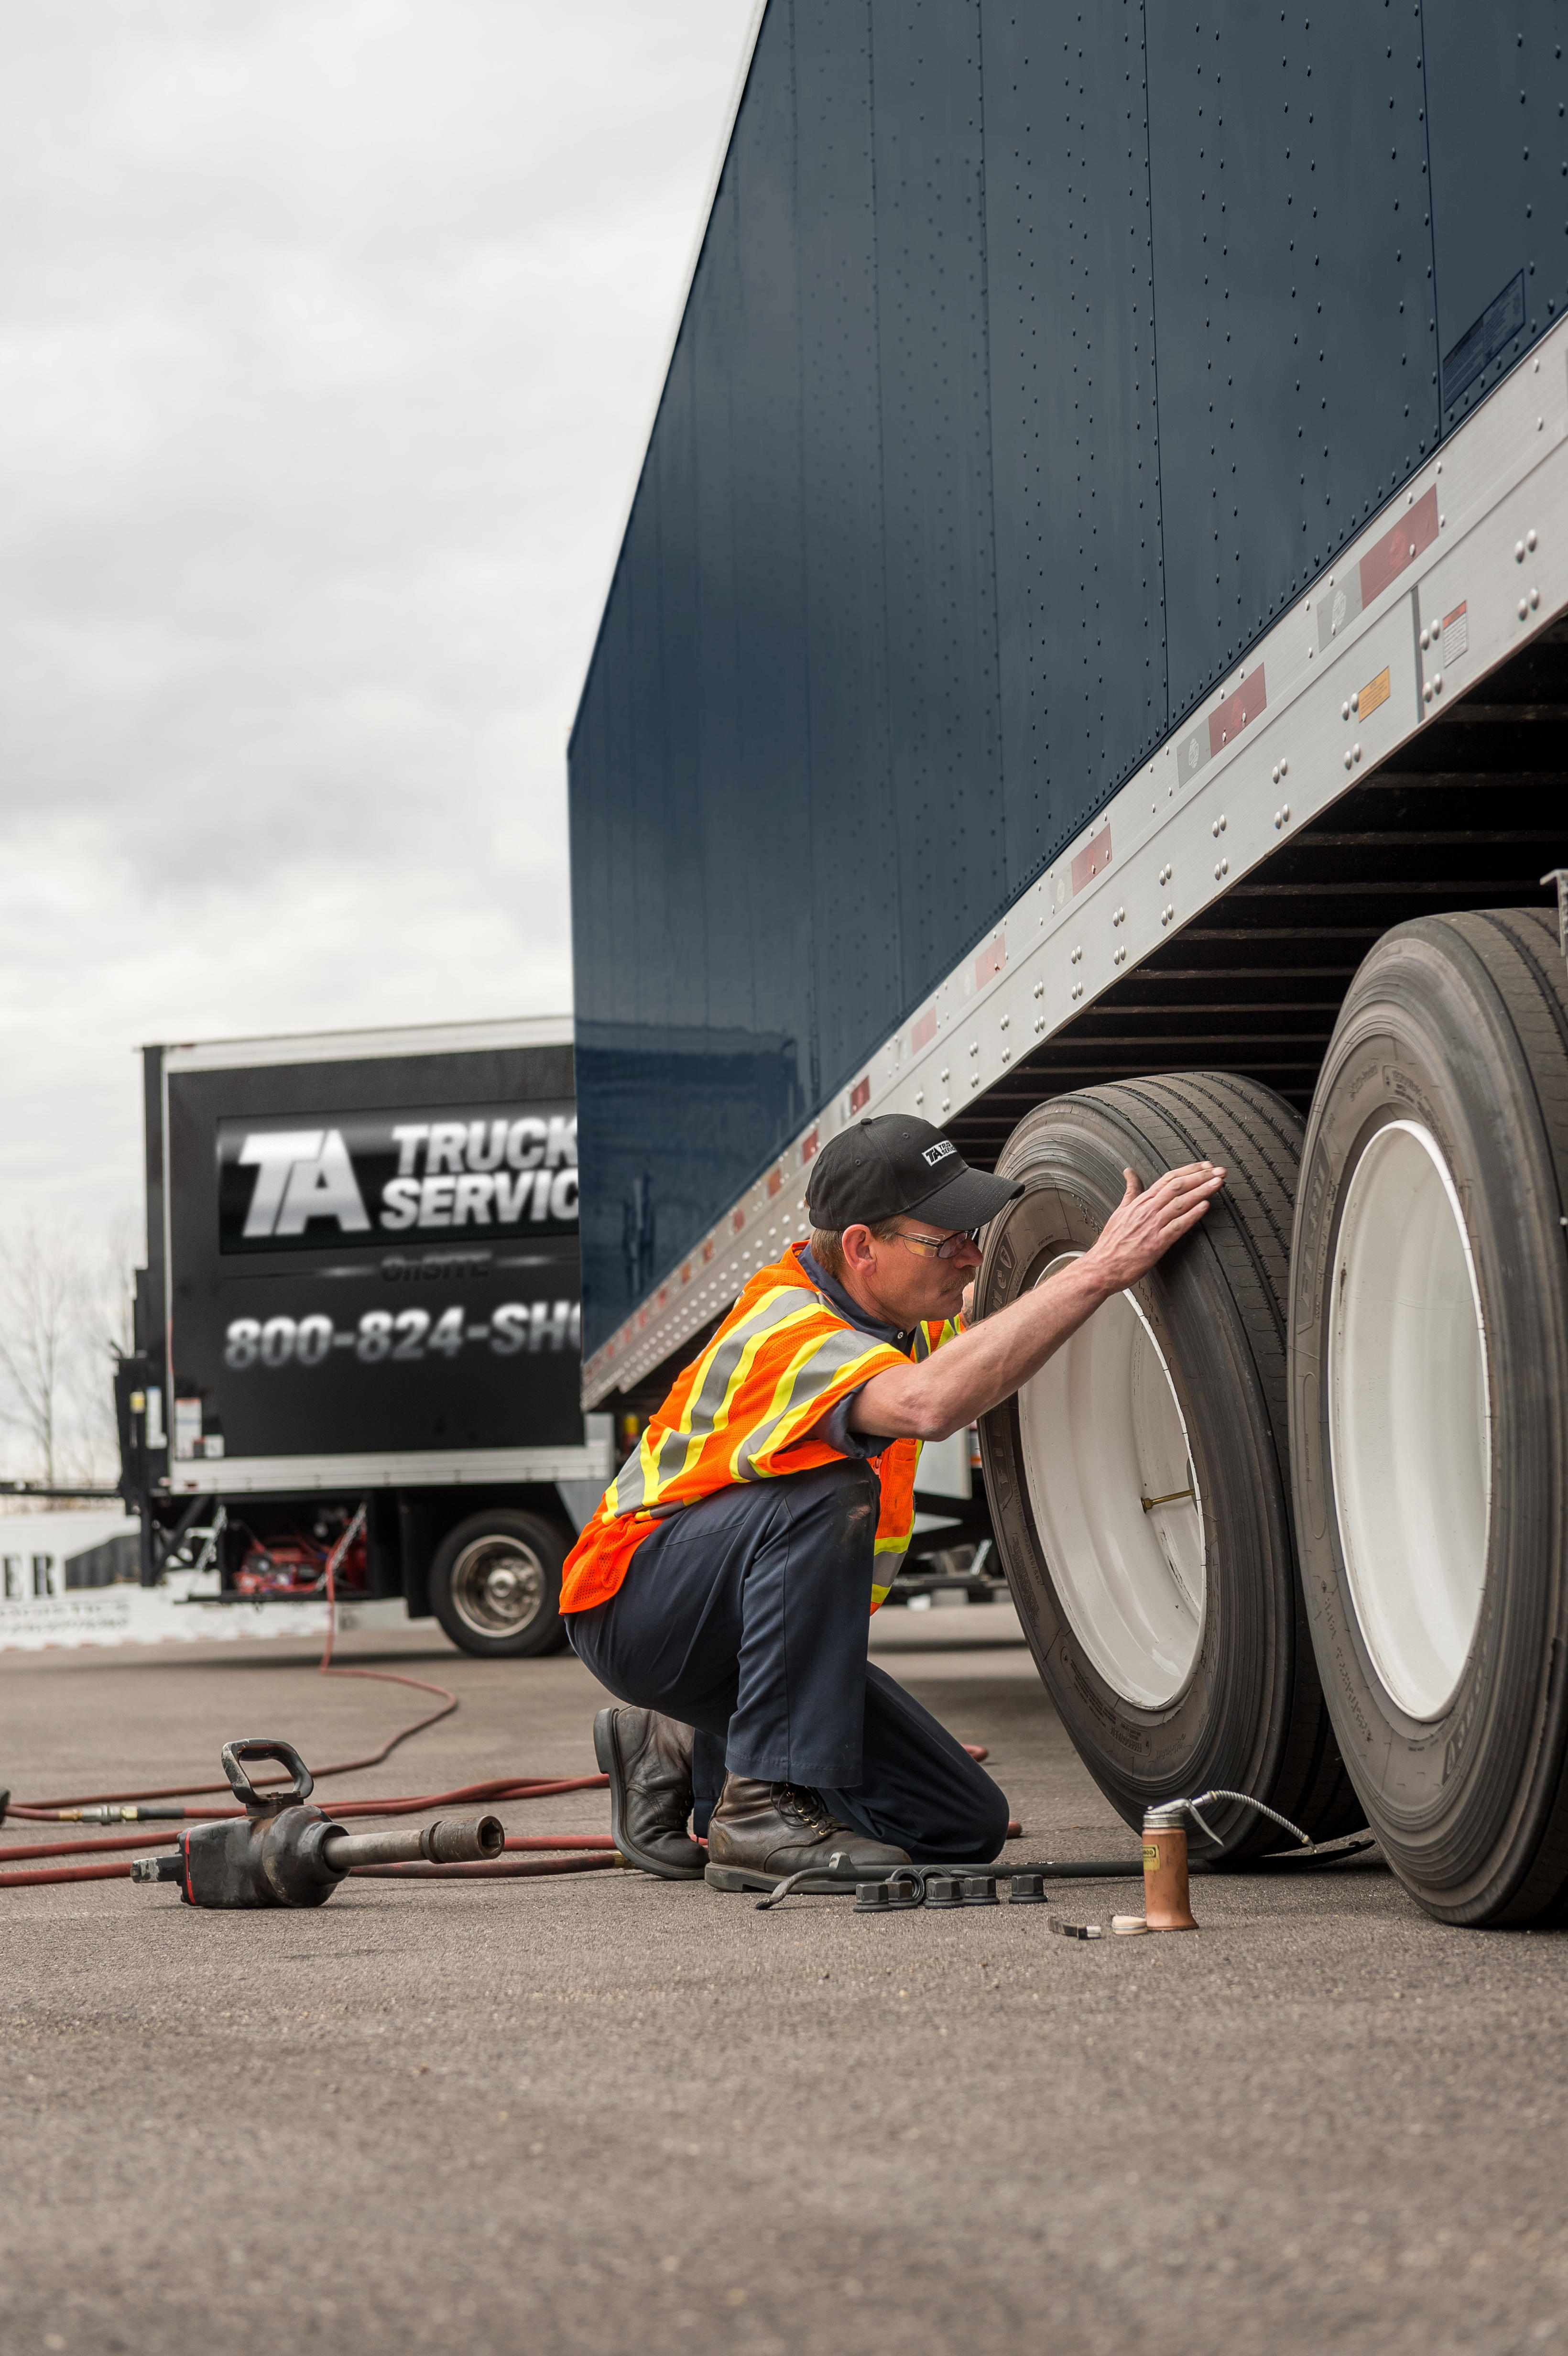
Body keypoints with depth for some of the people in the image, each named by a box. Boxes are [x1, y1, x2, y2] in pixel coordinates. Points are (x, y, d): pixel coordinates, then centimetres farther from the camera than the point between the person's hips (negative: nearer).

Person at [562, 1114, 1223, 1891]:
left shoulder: (883, 1305, 0)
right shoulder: (790, 1335, -29)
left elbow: (979, 1311, 25)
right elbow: (928, 1401, -51)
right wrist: (1097, 1272, -51)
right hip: (634, 1601, -9)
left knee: (964, 1827, -2)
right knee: (831, 1491, -36)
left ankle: (684, 1756, 14)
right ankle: (764, 1809, -30)